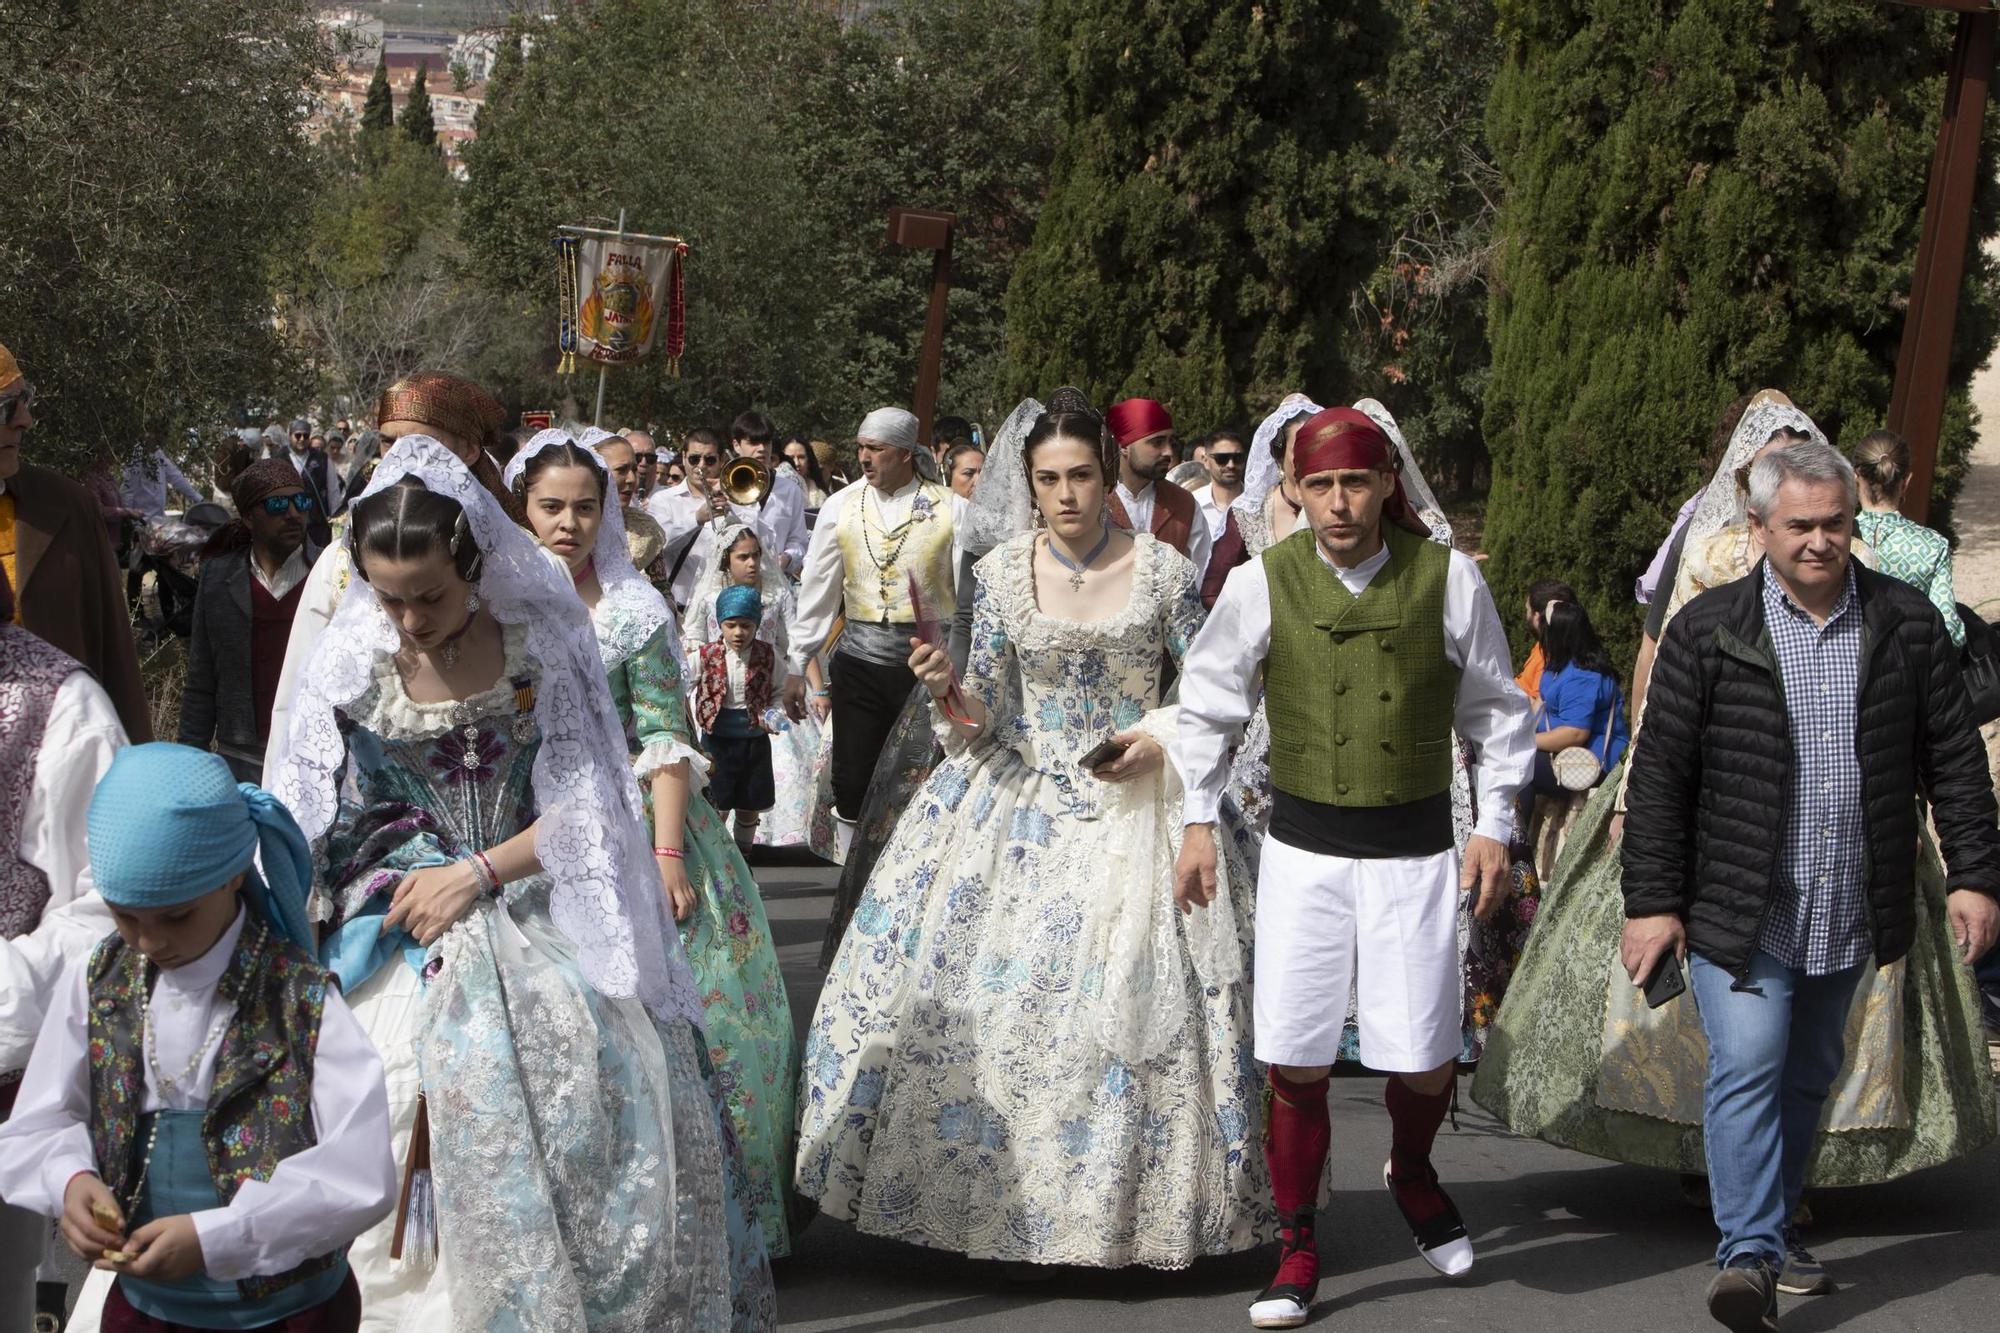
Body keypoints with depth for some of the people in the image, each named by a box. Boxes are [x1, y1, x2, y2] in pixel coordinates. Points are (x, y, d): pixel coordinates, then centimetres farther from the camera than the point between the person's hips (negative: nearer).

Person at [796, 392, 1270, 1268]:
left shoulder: (1162, 571, -3)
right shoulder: (1000, 574, 1)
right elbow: (984, 712, 2)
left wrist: (1160, 741, -12)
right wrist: (946, 686, -18)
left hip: (1133, 807, -1)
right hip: (1021, 803, 2)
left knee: (1133, 999, -4)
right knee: (997, 992, -3)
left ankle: (1123, 1203, 8)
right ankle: (1007, 1192, 10)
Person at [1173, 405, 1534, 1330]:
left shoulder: (1447, 577, -4)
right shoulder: (1263, 582, -3)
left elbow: (1496, 712, 7)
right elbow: (1208, 704, 10)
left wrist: (1493, 825, 2)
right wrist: (1199, 822, 7)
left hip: (1415, 850, 0)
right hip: (1303, 847, 0)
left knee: (1424, 1059, 1)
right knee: (1295, 1061, -2)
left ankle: (1411, 1171, 36)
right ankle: (1296, 1254, 15)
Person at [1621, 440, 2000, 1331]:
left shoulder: (1908, 626, 3)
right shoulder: (1708, 631, -4)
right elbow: (1661, 772, -3)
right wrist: (1653, 902, -5)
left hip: (1851, 915, 3)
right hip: (1739, 914, -3)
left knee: (1808, 1076, 14)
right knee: (1747, 1069, -13)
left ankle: (1772, 1228, 28)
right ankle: (1749, 1255, -14)